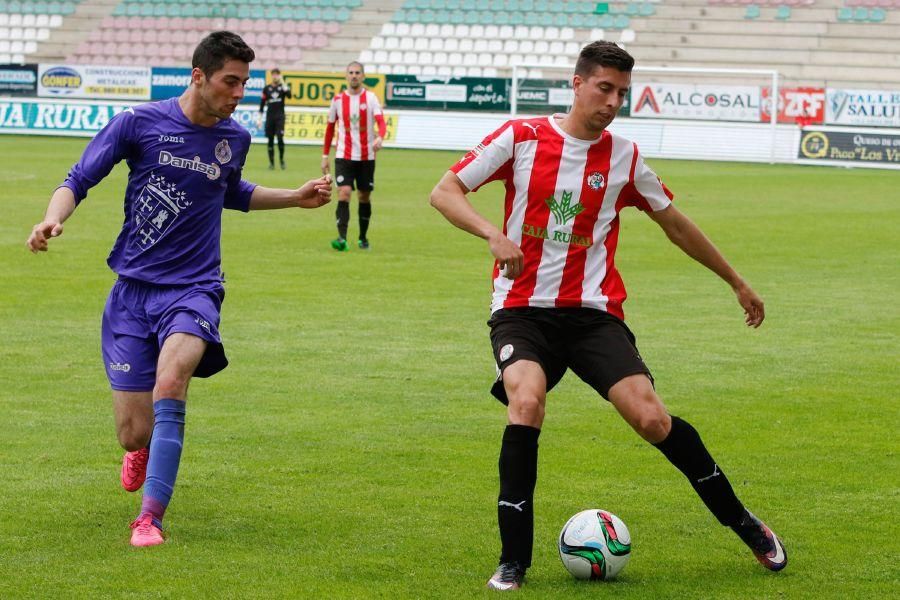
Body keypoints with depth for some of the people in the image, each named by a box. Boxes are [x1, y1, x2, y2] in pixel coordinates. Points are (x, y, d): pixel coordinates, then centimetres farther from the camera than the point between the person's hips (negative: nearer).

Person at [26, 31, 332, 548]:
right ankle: (143, 447, 41)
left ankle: (151, 519, -29)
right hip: (134, 288, -1)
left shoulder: (235, 139, 6)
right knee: (134, 432, -2)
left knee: (170, 381, -32)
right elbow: (79, 180, 0)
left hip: (194, 288, 1)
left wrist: (296, 197, 20)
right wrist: (55, 218, -20)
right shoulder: (139, 123, -6)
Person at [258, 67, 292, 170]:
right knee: (270, 139, 2)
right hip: (270, 116, 2)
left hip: (280, 116, -2)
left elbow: (289, 95, -16)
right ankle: (271, 162, 9)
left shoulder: (283, 86, 4)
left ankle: (282, 160, 0)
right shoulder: (267, 88, 7)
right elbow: (262, 103, 10)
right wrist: (260, 118, 6)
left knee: (280, 137, -15)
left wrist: (283, 83, -16)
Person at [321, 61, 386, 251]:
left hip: (366, 156, 0)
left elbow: (381, 122, -15)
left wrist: (380, 137, -37)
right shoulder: (338, 100, 4)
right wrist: (325, 155, 12)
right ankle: (342, 239, -23)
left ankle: (363, 238, 25)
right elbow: (330, 127, 13)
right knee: (344, 194, -15)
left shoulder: (370, 98, -3)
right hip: (344, 156, 0)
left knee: (364, 197, 10)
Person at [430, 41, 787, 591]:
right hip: (522, 310, -1)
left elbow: (675, 223, 18)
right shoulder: (521, 138, -2)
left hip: (593, 312, 1)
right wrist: (493, 234, -21)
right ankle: (514, 560, -20)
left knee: (650, 417, -15)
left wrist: (737, 283, 25)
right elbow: (445, 192, -2)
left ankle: (743, 523, 7)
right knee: (526, 401, -30)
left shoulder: (624, 158, 4)